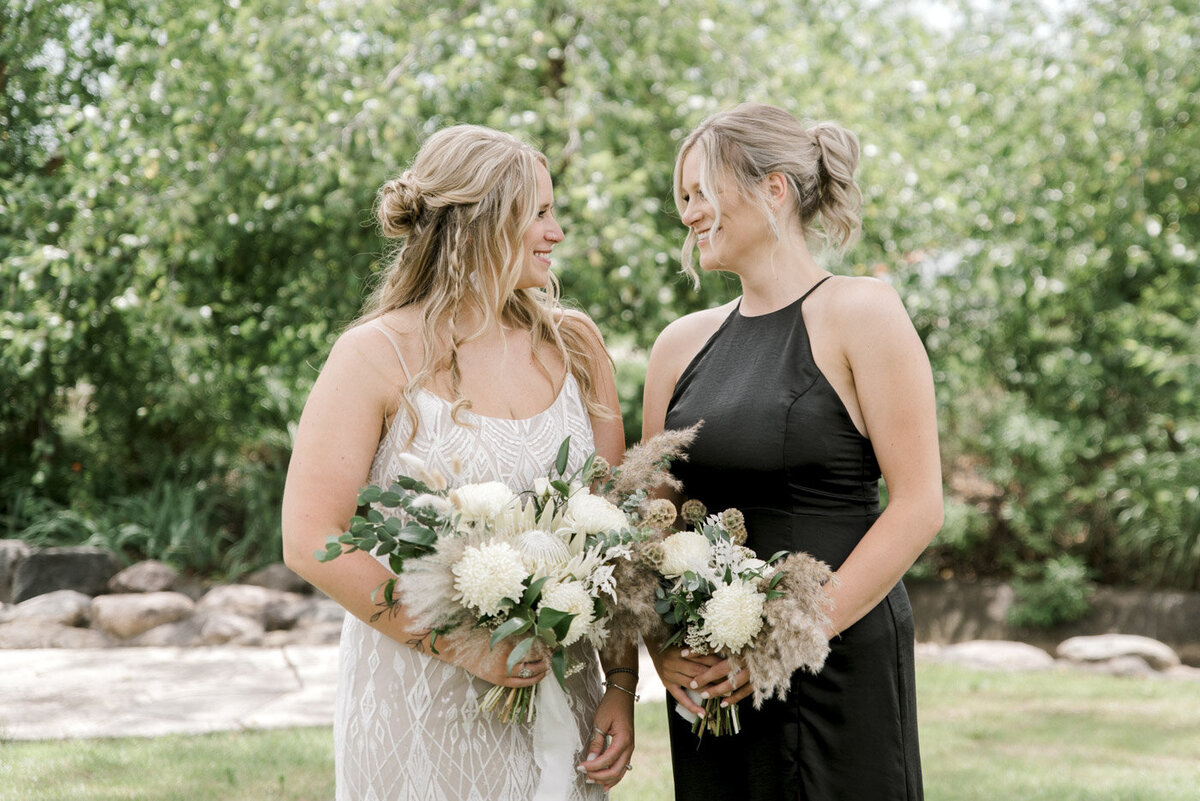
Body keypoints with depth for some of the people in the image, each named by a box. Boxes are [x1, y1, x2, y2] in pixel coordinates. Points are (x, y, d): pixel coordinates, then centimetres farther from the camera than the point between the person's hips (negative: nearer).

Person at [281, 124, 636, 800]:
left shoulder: (575, 346, 5)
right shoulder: (378, 357, -9)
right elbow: (312, 541, -14)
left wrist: (622, 683, -2)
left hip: (558, 700, 4)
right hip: (417, 711, -4)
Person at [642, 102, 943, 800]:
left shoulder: (861, 316, -5)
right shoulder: (683, 344, 9)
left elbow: (919, 507, -11)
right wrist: (659, 639, -4)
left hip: (842, 666, -4)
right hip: (708, 679, 5)